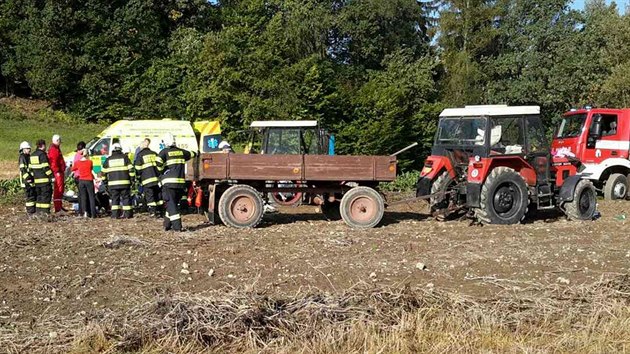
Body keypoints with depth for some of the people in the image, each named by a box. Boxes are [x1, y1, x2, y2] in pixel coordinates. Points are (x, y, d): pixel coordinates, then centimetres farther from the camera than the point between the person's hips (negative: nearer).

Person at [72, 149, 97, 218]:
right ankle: (93, 213, -1)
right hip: (89, 180, -1)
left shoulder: (77, 162, -2)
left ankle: (85, 211, -7)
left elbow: (73, 169, 15)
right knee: (91, 196, 3)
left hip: (81, 180, 1)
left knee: (83, 196, 7)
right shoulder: (90, 162, -6)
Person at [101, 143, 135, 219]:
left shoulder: (108, 160, 11)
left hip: (113, 183, 2)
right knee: (126, 198, 4)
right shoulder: (124, 157, 5)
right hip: (124, 182, -1)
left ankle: (115, 214, 0)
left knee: (115, 198, 6)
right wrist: (132, 179, 5)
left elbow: (103, 172, 13)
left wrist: (105, 183, 20)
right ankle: (127, 214, 2)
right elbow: (131, 169, -1)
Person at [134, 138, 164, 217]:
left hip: (147, 179, -4)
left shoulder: (140, 155, 1)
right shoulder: (154, 154, 14)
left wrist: (138, 178, 11)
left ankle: (152, 210, -11)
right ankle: (159, 211, 8)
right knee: (158, 195, 8)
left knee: (149, 196, -3)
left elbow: (138, 169, -1)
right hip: (157, 178, 4)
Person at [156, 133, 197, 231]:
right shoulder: (182, 152, 12)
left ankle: (177, 226, -13)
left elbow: (158, 162, -18)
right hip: (181, 182, 5)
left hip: (169, 182, -4)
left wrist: (161, 170, 2)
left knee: (171, 204, -4)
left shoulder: (164, 152, -2)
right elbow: (193, 154, 28)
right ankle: (167, 224, 21)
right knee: (173, 204, 16)